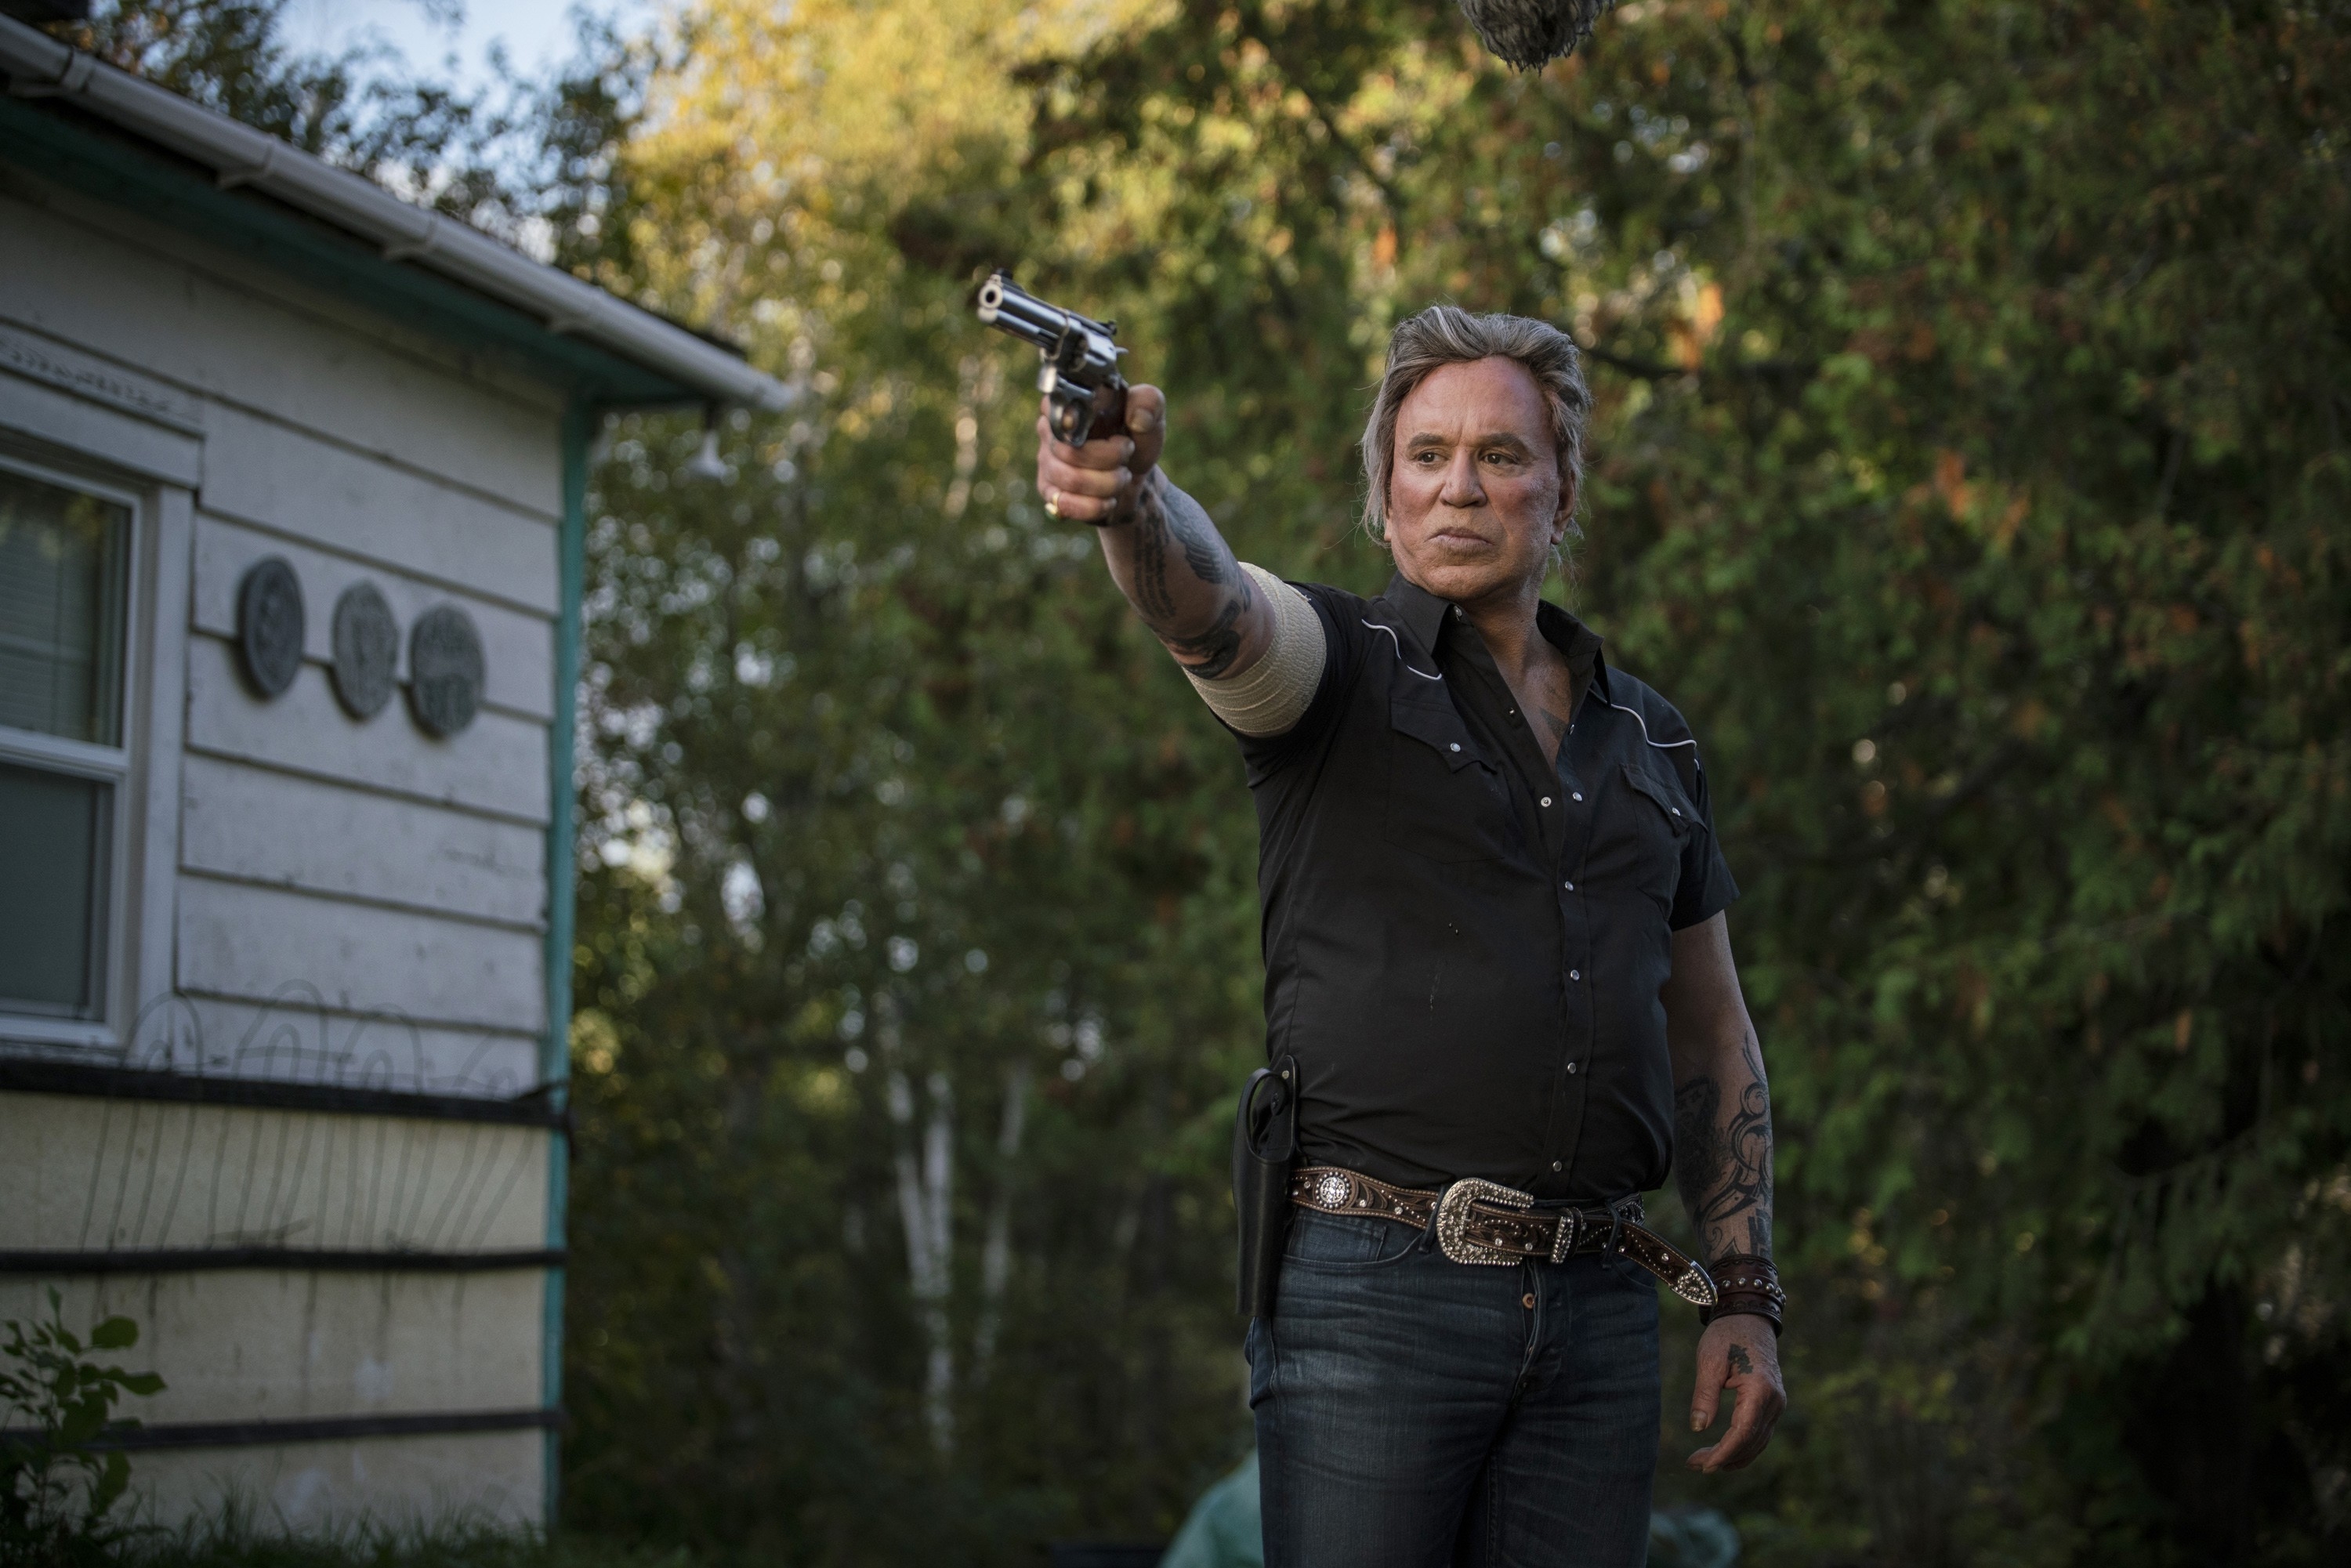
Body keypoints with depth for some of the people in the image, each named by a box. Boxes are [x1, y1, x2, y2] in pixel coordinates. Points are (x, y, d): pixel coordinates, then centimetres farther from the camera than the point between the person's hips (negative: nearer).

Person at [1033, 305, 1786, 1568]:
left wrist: (1746, 1297, 12)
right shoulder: (1342, 670, 3)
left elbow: (1711, 1035, 20)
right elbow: (1209, 601, -22)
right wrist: (1130, 498, -45)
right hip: (1374, 1289, -4)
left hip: (1598, 1315, 4)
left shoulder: (1650, 740, 17)